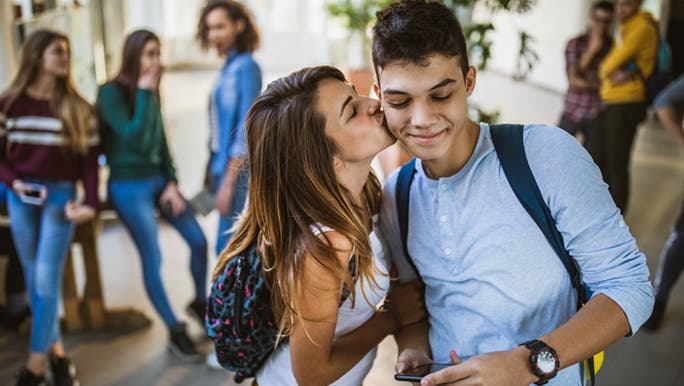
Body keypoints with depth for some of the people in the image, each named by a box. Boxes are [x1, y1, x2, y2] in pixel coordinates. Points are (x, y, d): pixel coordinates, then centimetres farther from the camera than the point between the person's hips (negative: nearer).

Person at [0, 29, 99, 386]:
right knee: (33, 278, 6)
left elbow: (89, 158, 1)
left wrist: (91, 202, -10)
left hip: (61, 195, -1)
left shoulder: (77, 107, 3)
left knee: (47, 279, -6)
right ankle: (56, 353, 19)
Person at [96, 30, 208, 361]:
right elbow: (135, 139, -23)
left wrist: (172, 183, 1)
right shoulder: (111, 93, -13)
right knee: (152, 259, -4)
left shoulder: (150, 92, 7)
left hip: (159, 179, 7)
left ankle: (200, 302, 31)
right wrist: (144, 93, -20)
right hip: (130, 187, -7)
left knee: (198, 240, 6)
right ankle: (175, 331, 11)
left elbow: (161, 141, 10)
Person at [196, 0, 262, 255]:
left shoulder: (246, 67, -12)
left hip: (238, 170, -9)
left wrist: (228, 182, -17)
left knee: (228, 248, -6)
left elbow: (245, 129, -17)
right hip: (222, 165, 9)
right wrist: (211, 170, 16)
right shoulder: (228, 67, 13)